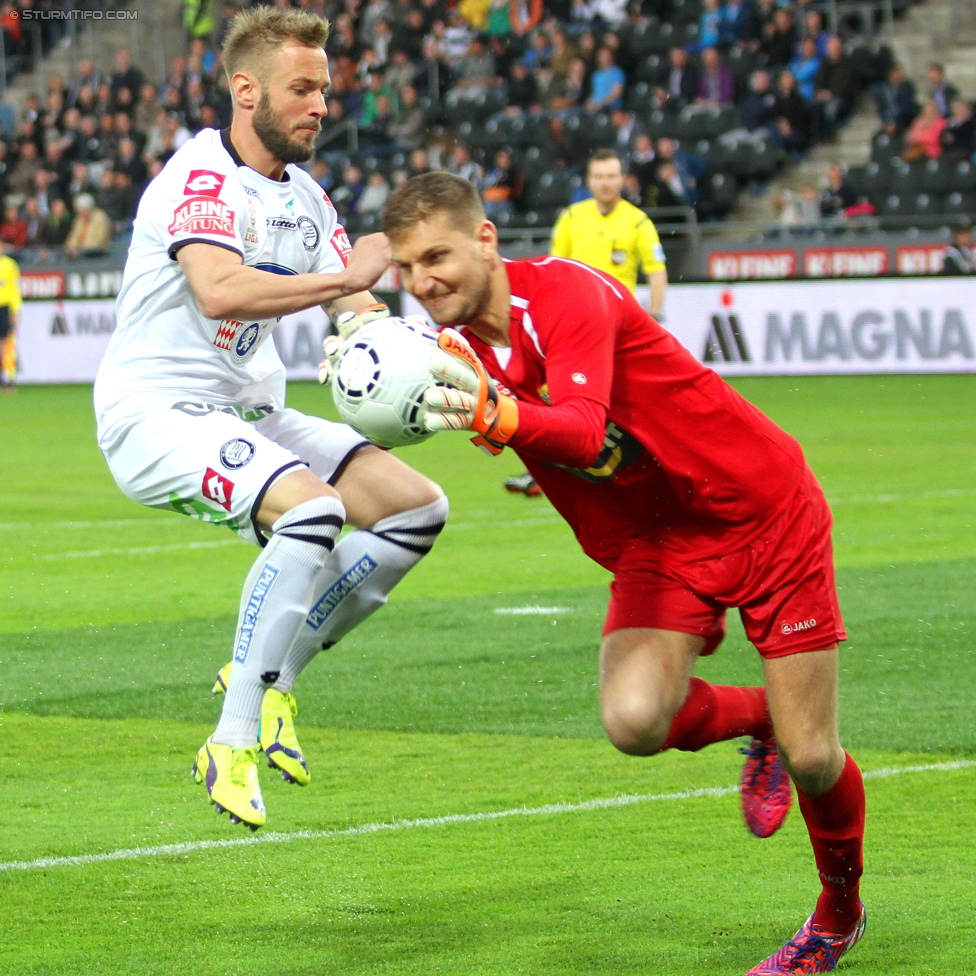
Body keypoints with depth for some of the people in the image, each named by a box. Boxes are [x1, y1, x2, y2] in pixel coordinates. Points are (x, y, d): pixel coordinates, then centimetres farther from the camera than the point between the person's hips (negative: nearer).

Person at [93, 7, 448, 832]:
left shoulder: (304, 196, 13)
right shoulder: (202, 177, -15)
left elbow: (352, 307, 10)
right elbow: (219, 291, -33)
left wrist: (371, 320, -15)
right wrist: (346, 274, -24)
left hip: (248, 415, 9)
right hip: (157, 411, -9)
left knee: (420, 508, 1)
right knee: (314, 509, -32)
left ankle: (271, 675, 8)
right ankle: (231, 746, -27)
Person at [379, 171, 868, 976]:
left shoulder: (568, 292, -24)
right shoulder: (458, 346, -3)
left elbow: (584, 429, -39)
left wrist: (497, 416, -59)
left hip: (762, 510, -5)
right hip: (652, 544, 5)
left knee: (810, 758, -4)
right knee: (635, 720, -23)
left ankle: (841, 912, 26)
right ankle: (755, 720, 11)